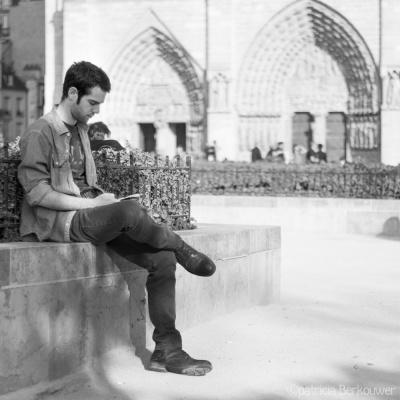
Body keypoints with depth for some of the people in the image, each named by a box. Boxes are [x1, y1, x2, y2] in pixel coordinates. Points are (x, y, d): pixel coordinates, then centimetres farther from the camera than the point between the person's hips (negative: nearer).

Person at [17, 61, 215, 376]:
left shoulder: (80, 131, 20)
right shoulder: (40, 134, -8)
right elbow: (36, 193, -15)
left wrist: (102, 198, 4)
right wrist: (91, 204, -17)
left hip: (90, 218, 8)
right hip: (59, 223, -8)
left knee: (163, 260, -11)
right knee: (131, 211, -36)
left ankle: (167, 350, -9)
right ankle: (183, 250, -7)